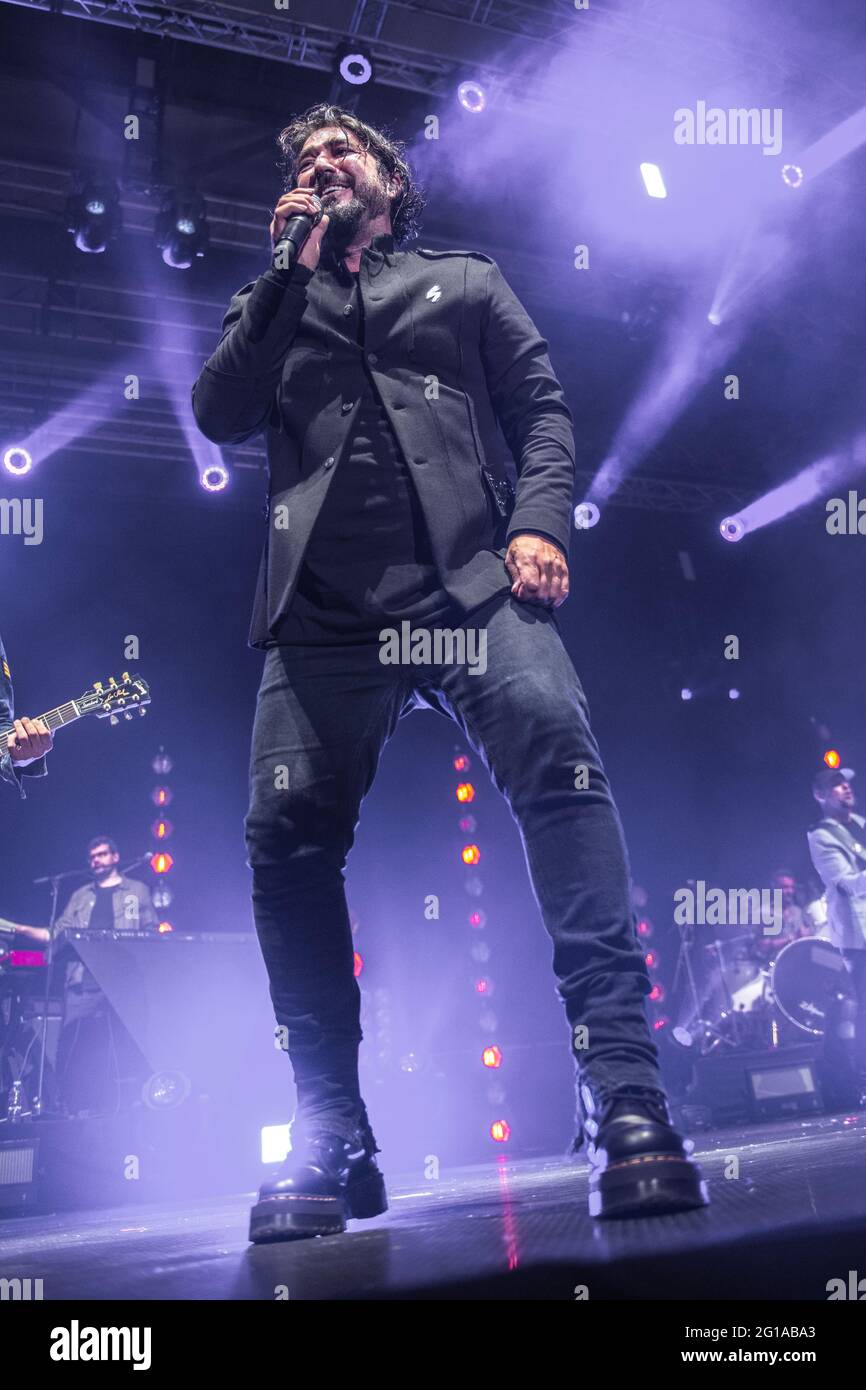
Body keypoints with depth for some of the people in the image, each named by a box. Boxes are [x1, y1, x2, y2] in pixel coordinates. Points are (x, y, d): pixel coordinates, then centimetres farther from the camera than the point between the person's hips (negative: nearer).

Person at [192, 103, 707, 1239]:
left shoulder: (466, 280, 27)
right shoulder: (276, 303, 31)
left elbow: (543, 409, 15)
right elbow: (218, 413, 13)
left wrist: (540, 521, -5)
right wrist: (288, 272, 11)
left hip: (465, 581, -1)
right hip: (324, 607, 2)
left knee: (559, 753, -28)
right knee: (286, 835, -13)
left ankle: (624, 1092, -25)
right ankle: (332, 1143, 0)